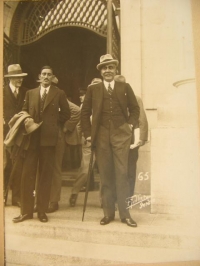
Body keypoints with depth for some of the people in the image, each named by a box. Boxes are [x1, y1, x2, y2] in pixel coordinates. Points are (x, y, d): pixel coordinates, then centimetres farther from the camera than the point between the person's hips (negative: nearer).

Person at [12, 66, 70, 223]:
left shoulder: (59, 94, 6)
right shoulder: (30, 93, 14)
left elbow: (66, 114, 9)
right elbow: (24, 112, 17)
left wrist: (53, 123, 2)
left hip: (49, 138, -2)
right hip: (31, 137, 2)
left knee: (46, 175, 3)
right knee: (27, 174, 1)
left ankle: (42, 211, 14)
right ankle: (26, 211, 12)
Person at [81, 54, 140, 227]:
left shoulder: (125, 88, 12)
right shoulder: (93, 89, 12)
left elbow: (135, 108, 15)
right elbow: (85, 112, 9)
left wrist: (131, 124, 0)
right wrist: (88, 133, 1)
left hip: (121, 135, 0)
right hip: (101, 136, 1)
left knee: (121, 174, -1)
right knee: (105, 175, 4)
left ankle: (124, 213, 9)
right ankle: (108, 212, 14)